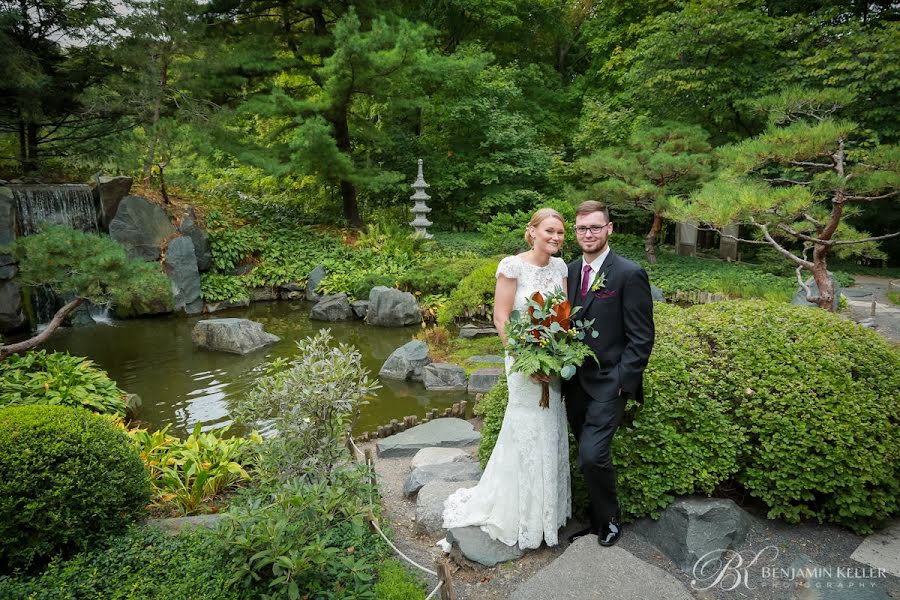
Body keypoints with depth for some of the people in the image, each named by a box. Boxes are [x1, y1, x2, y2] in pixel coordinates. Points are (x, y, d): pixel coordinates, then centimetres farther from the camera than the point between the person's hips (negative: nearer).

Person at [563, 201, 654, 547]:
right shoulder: (571, 270, 7)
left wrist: (620, 383, -16)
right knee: (589, 458, 13)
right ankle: (596, 521, 31)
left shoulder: (629, 274, -12)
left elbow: (641, 338, -11)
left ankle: (610, 520, 15)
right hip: (575, 383, 6)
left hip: (608, 384, -6)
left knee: (592, 456, -11)